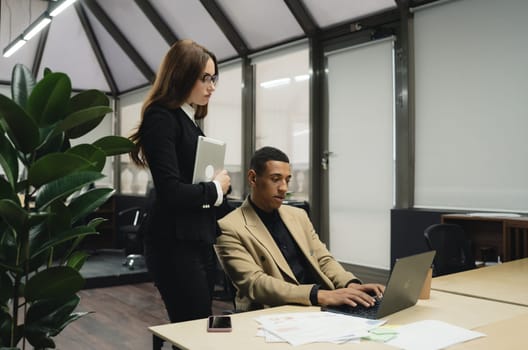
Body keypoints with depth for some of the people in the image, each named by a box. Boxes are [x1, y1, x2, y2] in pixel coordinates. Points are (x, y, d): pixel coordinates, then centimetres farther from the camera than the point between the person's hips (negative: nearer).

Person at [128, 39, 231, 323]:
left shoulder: (191, 121, 15)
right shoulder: (161, 118, -11)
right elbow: (171, 192, -20)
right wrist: (216, 189, -6)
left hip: (200, 239, 9)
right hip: (175, 243, -9)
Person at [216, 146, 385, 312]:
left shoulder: (298, 215, 14)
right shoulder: (230, 228, -6)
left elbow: (323, 260, 14)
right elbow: (254, 283, -15)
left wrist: (352, 285, -7)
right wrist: (320, 295, -25)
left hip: (321, 307, 6)